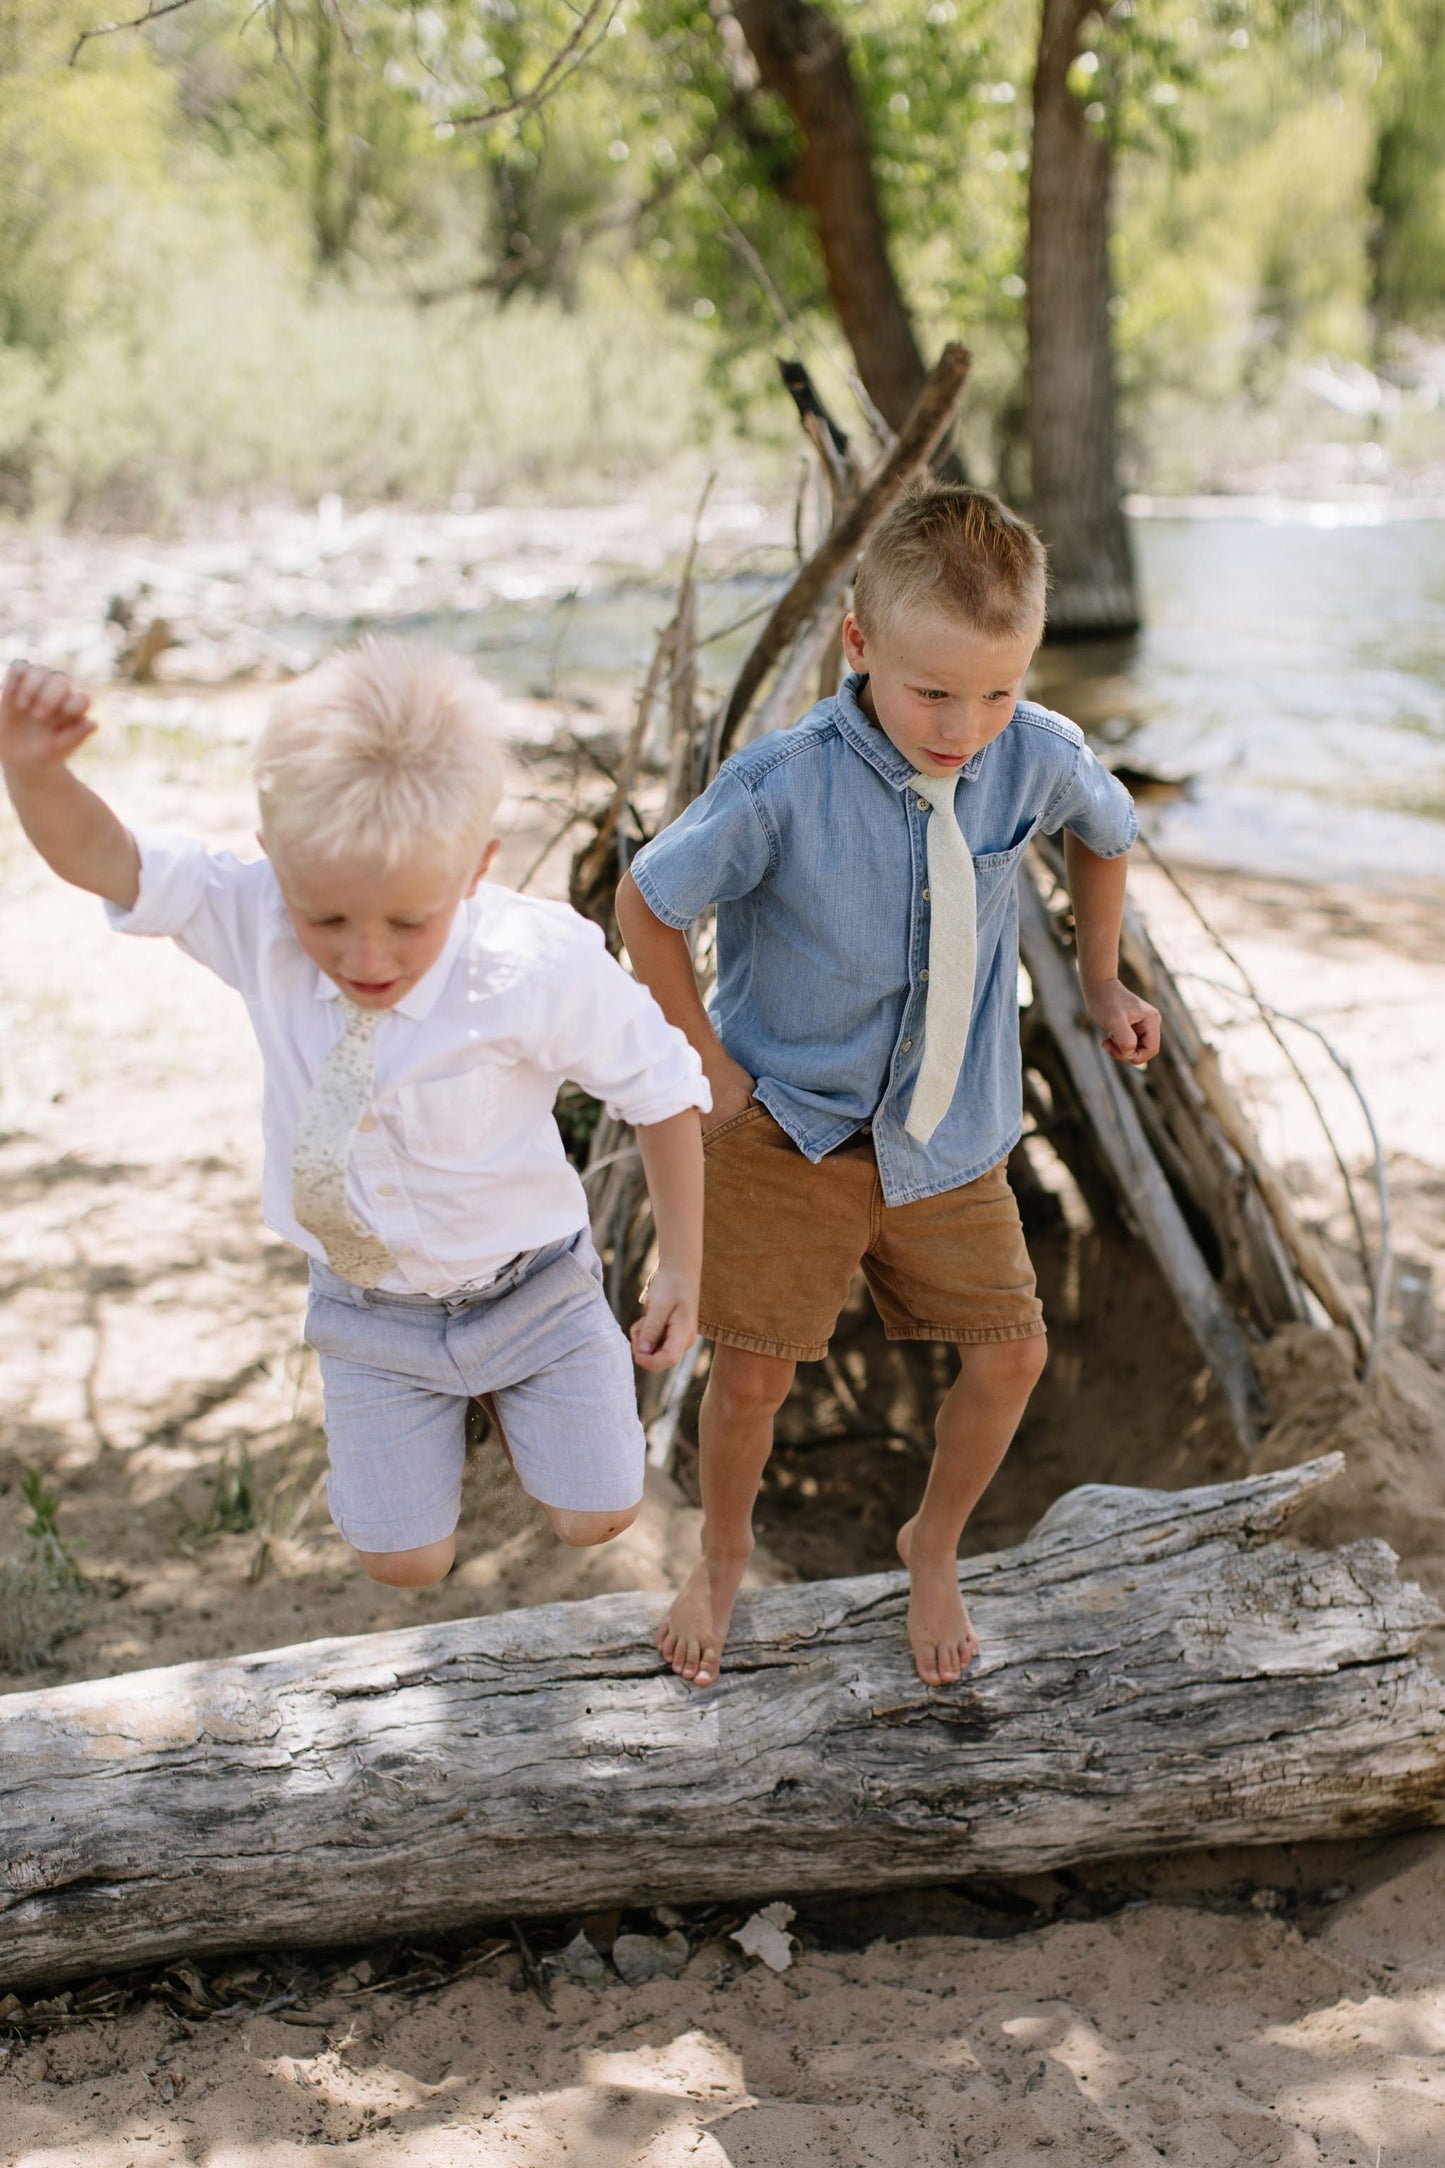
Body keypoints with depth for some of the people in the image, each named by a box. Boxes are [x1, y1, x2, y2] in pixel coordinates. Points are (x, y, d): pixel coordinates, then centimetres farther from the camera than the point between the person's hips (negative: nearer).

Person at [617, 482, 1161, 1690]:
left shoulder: (1041, 760, -16)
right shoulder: (781, 788, -26)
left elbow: (1106, 833, 10)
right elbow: (644, 903, -11)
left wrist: (1102, 984, 12)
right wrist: (711, 1067, -7)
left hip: (950, 1134, 3)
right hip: (792, 1127, -3)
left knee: (1010, 1352, 6)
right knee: (753, 1371, 2)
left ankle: (934, 1549, 35)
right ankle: (724, 1560, 34)